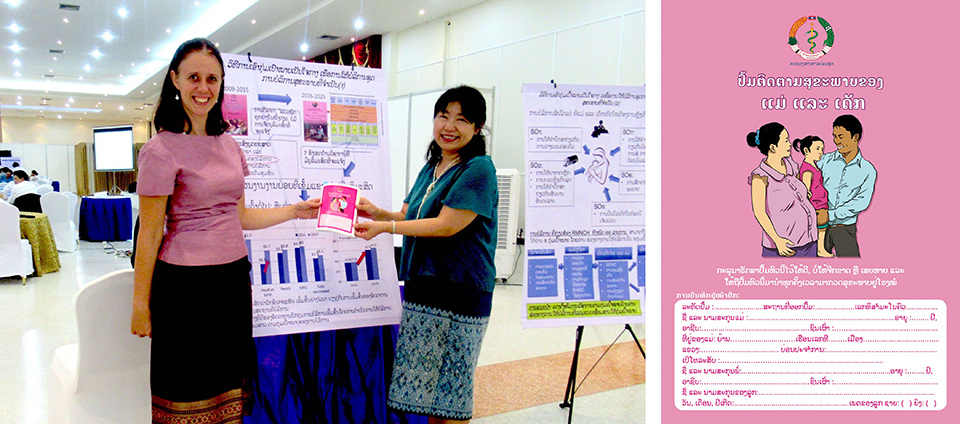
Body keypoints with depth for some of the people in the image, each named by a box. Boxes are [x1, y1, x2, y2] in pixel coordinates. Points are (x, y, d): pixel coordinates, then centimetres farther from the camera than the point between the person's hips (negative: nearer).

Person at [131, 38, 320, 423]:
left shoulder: (229, 145, 10)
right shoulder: (161, 150, -10)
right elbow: (149, 233, -10)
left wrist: (295, 211, 13)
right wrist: (140, 304, -8)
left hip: (234, 277, 6)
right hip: (186, 284, -6)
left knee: (227, 389, 12)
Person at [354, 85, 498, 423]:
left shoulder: (478, 170, -12)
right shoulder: (430, 168, 15)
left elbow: (446, 225, -18)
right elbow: (411, 217, 19)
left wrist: (384, 227, -17)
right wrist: (377, 212, -1)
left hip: (460, 290, -8)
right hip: (423, 284, 8)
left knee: (451, 383, 2)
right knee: (427, 379, 15)